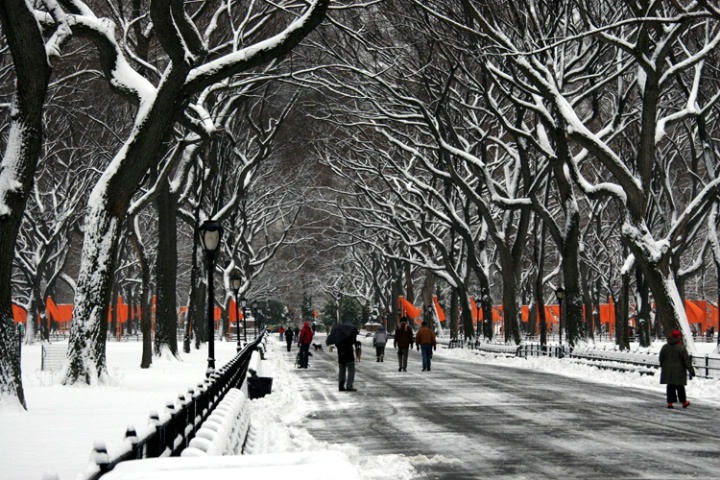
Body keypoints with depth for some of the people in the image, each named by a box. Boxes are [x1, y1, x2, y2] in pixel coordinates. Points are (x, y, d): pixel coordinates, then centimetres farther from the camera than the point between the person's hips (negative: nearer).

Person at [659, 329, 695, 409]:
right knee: (680, 387, 8)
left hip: (668, 371, 3)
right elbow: (686, 360, -10)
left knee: (670, 386, 5)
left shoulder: (665, 347, 2)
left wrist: (663, 367, 23)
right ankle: (684, 402, 19)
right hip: (679, 371, -3)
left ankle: (670, 403, 0)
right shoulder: (681, 348, -10)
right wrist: (691, 370, -6)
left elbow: (661, 359, 9)